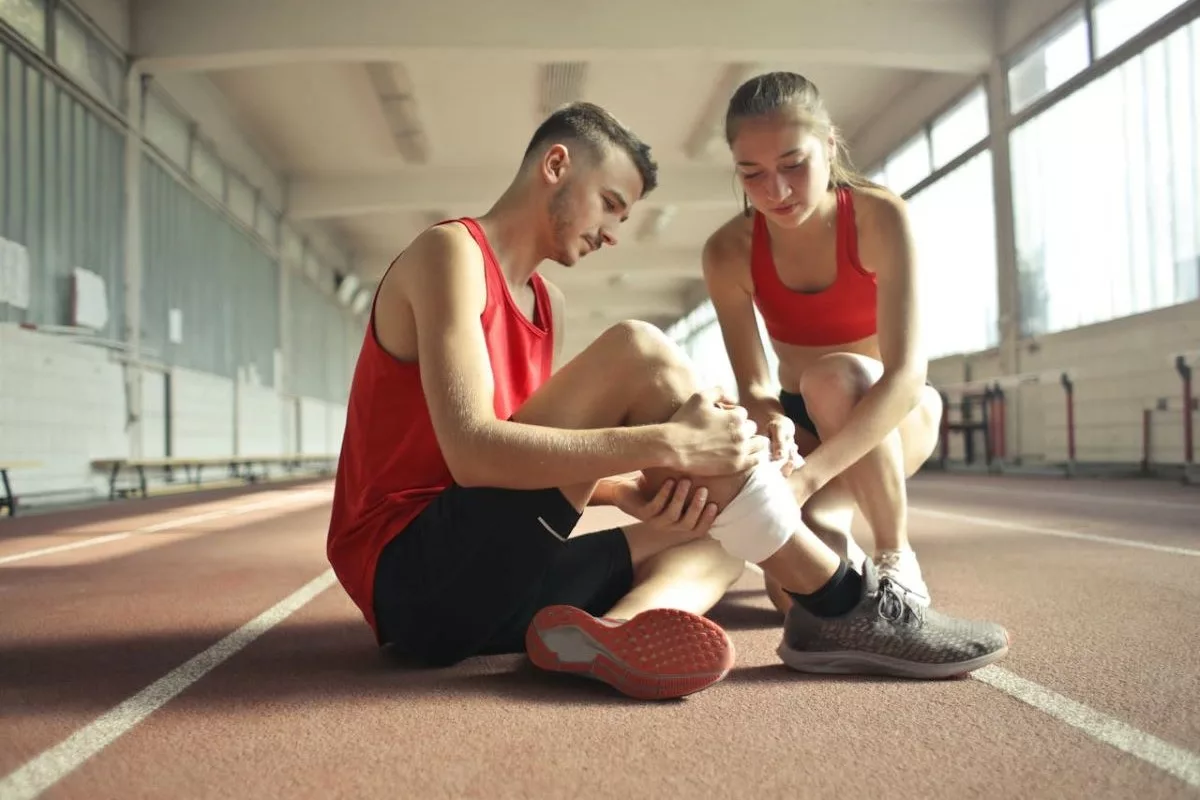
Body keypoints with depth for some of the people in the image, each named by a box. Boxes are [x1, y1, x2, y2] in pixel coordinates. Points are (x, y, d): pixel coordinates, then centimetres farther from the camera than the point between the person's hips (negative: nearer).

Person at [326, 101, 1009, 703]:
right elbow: (472, 453, -24)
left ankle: (620, 626, -27)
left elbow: (546, 460, 9)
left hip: (482, 585, 9)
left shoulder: (543, 302, 19)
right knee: (638, 355, -21)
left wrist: (631, 492, -12)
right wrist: (669, 443, -26)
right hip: (416, 572, -9)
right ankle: (839, 606, -16)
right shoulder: (450, 252, -8)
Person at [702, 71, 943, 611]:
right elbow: (753, 385, -16)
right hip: (802, 421, 2)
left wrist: (808, 475, -47)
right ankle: (837, 543, 16)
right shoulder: (728, 253, -16)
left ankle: (897, 559, -15)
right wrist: (770, 424, -43)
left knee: (832, 376, -38)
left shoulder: (880, 217, -24)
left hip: (891, 415, -1)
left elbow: (907, 373, -33)